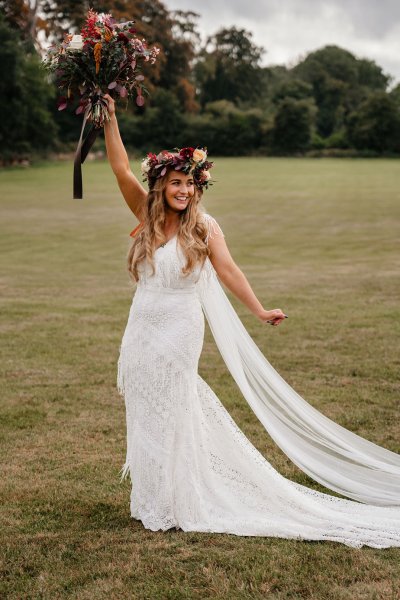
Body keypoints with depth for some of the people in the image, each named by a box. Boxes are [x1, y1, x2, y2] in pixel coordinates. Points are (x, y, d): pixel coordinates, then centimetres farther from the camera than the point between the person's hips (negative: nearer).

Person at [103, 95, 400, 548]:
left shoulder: (203, 226, -6)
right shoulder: (147, 215, 2)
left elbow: (227, 270, -8)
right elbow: (121, 168, -2)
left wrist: (259, 310, -12)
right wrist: (110, 118, -6)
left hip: (179, 333, -4)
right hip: (141, 332, 4)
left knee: (173, 415, 4)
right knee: (146, 413, 11)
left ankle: (175, 506, 19)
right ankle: (154, 498, 27)